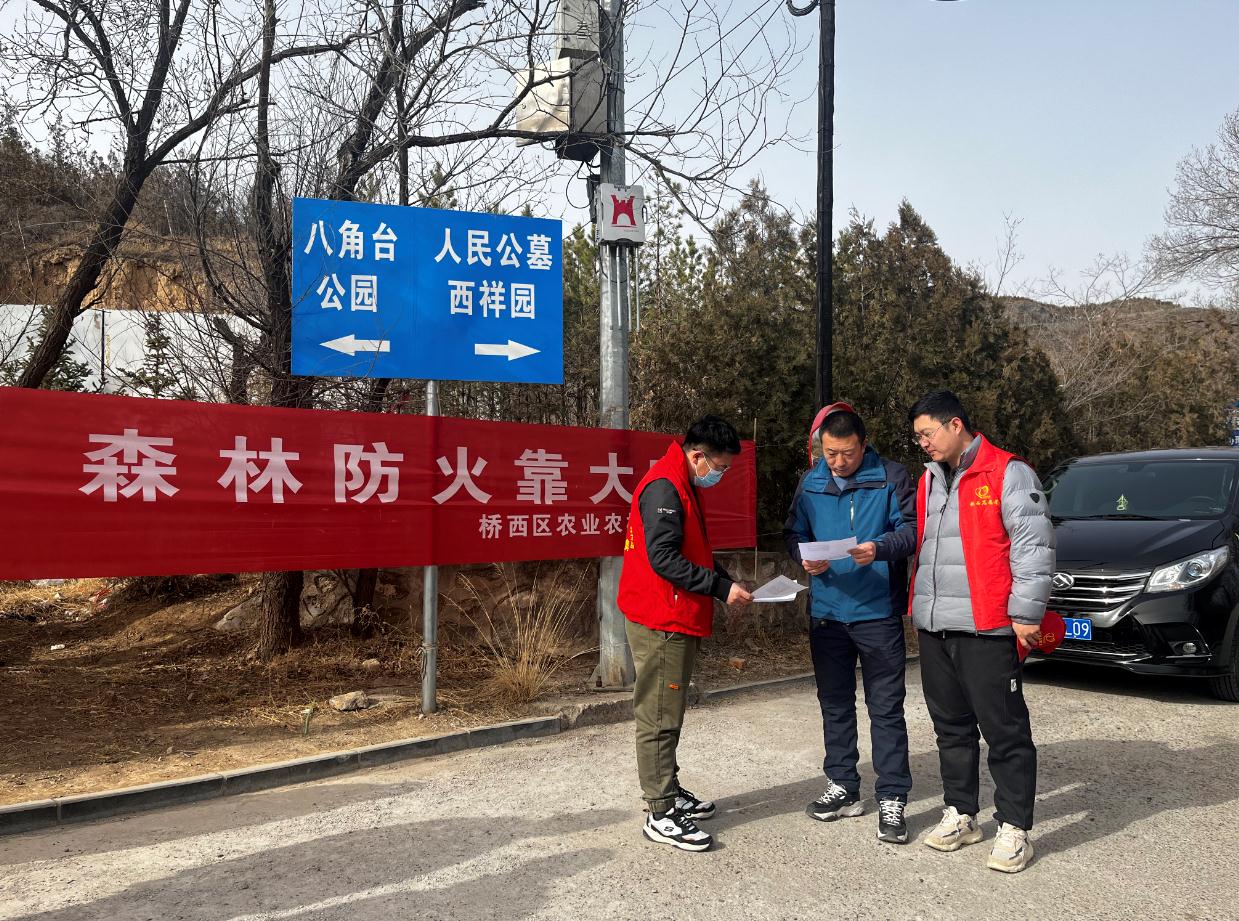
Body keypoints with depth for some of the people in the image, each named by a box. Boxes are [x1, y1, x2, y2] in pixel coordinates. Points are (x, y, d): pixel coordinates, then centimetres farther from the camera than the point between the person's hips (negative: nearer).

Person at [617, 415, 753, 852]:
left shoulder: (682, 486, 17)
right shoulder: (664, 487, -17)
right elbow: (662, 558, -23)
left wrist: (725, 582, 10)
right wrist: (720, 587, -19)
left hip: (676, 621, 10)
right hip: (661, 622, -10)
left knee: (669, 714, 18)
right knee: (659, 716, -4)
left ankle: (669, 791, 29)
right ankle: (661, 813, 2)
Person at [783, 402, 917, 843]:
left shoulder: (891, 477, -4)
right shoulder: (811, 483, 7)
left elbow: (913, 528, -7)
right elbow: (793, 534, 11)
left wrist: (880, 548, -25)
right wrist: (805, 557, -10)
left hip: (878, 612, -4)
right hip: (826, 612, 5)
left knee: (886, 709, -1)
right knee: (835, 705, 14)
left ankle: (892, 801, 8)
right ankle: (842, 788, 28)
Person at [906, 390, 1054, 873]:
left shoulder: (1008, 474, -7)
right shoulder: (929, 480, 16)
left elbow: (1033, 547, -12)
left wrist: (1025, 614, -15)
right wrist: (917, 607, 16)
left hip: (985, 628, -8)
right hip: (933, 629, 8)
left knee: (1005, 731, 0)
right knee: (951, 728, 15)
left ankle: (1014, 829, 10)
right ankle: (960, 815, 27)